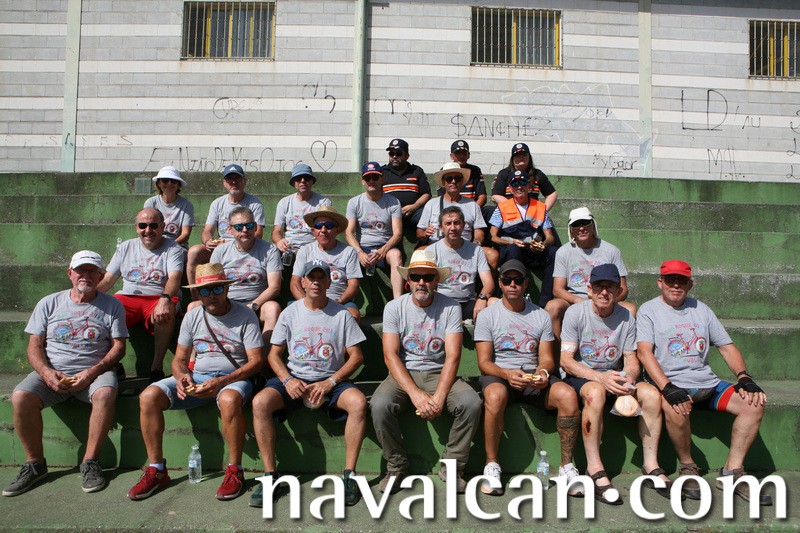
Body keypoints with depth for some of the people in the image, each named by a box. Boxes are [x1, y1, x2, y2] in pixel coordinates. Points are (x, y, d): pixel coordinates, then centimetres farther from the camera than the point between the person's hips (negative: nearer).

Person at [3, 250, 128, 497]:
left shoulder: (112, 305, 6)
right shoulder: (49, 303, 11)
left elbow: (118, 347, 1)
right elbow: (35, 345, 7)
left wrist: (91, 372, -14)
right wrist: (46, 372, -13)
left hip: (94, 371, -2)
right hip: (52, 372, 2)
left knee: (105, 393, -35)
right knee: (21, 396, -26)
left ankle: (90, 462, -21)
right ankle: (35, 463, -8)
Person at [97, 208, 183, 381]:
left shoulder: (172, 248, 5)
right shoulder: (126, 247, 18)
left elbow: (175, 278, -14)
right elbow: (107, 280, 14)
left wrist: (165, 299, -35)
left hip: (159, 298, -3)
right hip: (128, 297, 3)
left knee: (166, 312, -38)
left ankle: (157, 365, -26)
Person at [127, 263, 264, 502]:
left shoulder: (245, 316, -5)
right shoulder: (193, 317, 9)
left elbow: (256, 361, -10)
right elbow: (179, 359, 12)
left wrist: (221, 382, -22)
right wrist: (182, 377, -13)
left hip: (234, 377, -5)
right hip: (197, 376, 5)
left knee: (229, 399, -40)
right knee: (148, 397, -16)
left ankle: (234, 471, -21)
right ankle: (156, 470, -4)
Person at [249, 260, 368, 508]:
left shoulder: (341, 314, 3)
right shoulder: (290, 313, 7)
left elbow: (356, 357, 1)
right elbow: (274, 354, 8)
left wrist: (330, 383, -13)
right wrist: (288, 380, -11)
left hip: (332, 379, -1)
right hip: (295, 378, 1)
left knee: (358, 401, -32)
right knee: (260, 402, -27)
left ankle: (349, 474, -20)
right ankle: (270, 474, -16)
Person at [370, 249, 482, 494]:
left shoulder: (450, 307, -3)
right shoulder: (394, 307, -3)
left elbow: (453, 356, -10)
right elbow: (390, 355, -10)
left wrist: (438, 396, -23)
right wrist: (415, 394, -22)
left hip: (438, 373, 0)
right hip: (403, 374, 0)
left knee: (471, 402, -26)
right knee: (379, 405, -29)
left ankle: (451, 466, -4)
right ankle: (397, 467, -4)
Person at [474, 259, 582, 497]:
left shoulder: (541, 316, 13)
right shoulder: (487, 316, 4)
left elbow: (547, 358, 8)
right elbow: (484, 362, -4)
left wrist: (543, 372, -17)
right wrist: (507, 374, -24)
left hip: (534, 374, 3)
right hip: (499, 374, -2)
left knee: (568, 394, -27)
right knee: (495, 395, -38)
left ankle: (566, 466, -12)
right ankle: (491, 466, -21)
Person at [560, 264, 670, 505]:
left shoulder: (626, 317, 2)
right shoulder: (575, 313, -9)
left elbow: (631, 358, 5)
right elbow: (566, 360, -14)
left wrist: (628, 379, -20)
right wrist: (600, 377, -29)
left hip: (613, 377, 4)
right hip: (579, 377, -4)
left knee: (652, 393, -20)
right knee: (596, 392, -37)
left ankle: (651, 465, -7)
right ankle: (594, 469, -30)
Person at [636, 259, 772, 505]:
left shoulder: (701, 310, 17)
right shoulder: (648, 310, 1)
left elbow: (727, 346, 15)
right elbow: (644, 352, -13)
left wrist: (744, 377, -4)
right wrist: (668, 389, -26)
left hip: (707, 383, 5)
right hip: (671, 383, -5)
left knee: (755, 402, -15)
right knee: (675, 410, -36)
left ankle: (732, 471, -8)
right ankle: (688, 467, -9)